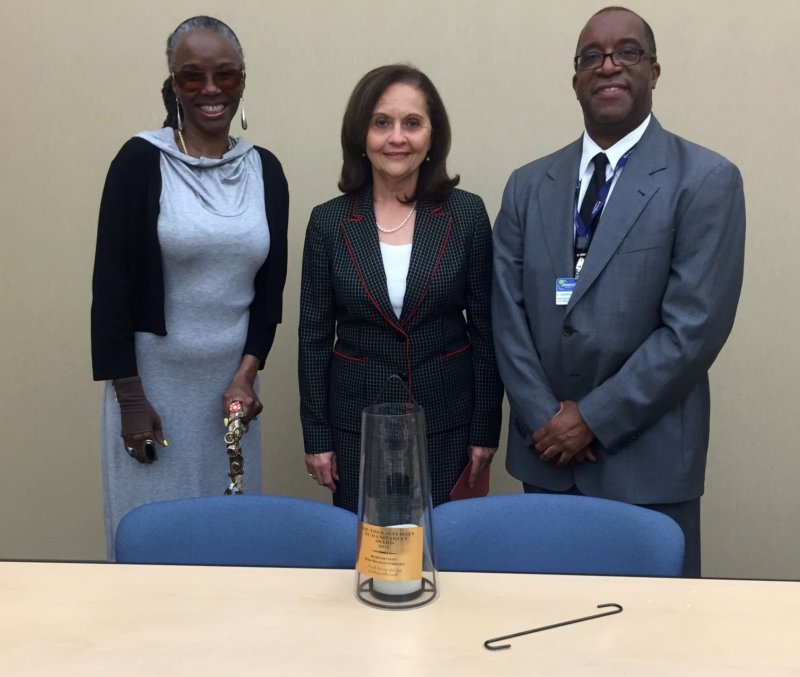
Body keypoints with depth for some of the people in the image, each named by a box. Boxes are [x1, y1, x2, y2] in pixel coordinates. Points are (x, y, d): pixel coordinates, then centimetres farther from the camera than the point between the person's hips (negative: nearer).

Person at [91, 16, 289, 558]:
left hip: (232, 379, 4)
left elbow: (271, 284, 7)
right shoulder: (141, 161, -8)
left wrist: (246, 375, -3)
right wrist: (130, 399, -10)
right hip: (154, 381, -3)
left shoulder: (265, 169, 3)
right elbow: (111, 284, -9)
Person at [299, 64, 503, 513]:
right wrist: (317, 435, 0)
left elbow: (486, 329, -1)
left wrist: (485, 428, -1)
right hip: (357, 419, 1)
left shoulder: (468, 214, -4)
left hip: (448, 419, 0)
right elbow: (315, 337, 1)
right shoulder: (329, 221, -2)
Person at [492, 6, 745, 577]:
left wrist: (593, 417, -14)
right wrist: (545, 418, -7)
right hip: (545, 450, 4)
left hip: (647, 457, -3)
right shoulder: (529, 185, 7)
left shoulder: (706, 180, -6)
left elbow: (695, 327, -14)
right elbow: (508, 312, 3)